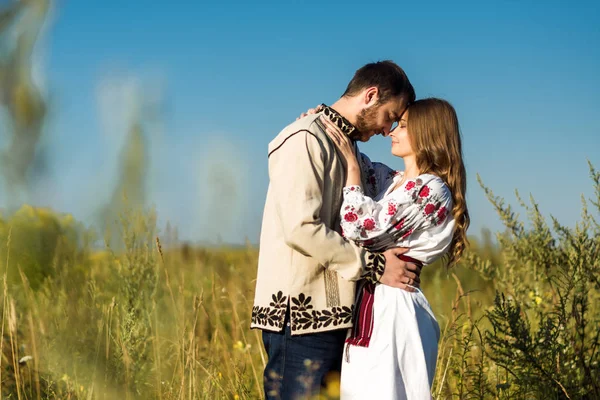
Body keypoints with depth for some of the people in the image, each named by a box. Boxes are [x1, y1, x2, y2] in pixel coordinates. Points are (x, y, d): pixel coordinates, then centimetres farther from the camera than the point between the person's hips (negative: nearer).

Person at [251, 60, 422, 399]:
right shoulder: (305, 140, -9)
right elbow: (302, 229, -19)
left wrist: (396, 260, 5)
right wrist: (375, 266, -14)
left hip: (332, 316, 9)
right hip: (302, 318, -9)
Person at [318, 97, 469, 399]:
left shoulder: (431, 189, -13)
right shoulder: (391, 180, 12)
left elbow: (364, 229, -20)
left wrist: (351, 163, -12)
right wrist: (326, 123, 11)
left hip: (393, 309, -9)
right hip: (371, 306, 9)